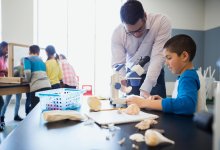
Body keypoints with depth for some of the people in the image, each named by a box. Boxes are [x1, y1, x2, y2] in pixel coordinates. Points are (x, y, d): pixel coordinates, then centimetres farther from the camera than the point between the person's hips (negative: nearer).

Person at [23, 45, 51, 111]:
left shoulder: (27, 59, 7)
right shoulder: (41, 60, 24)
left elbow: (27, 72, -9)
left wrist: (27, 80, 11)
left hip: (37, 87, -6)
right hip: (47, 85, 6)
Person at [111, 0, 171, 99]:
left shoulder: (162, 22, -25)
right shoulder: (118, 33, -20)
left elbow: (158, 57, -29)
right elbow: (117, 65, -22)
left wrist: (145, 88, -37)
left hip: (155, 76, -1)